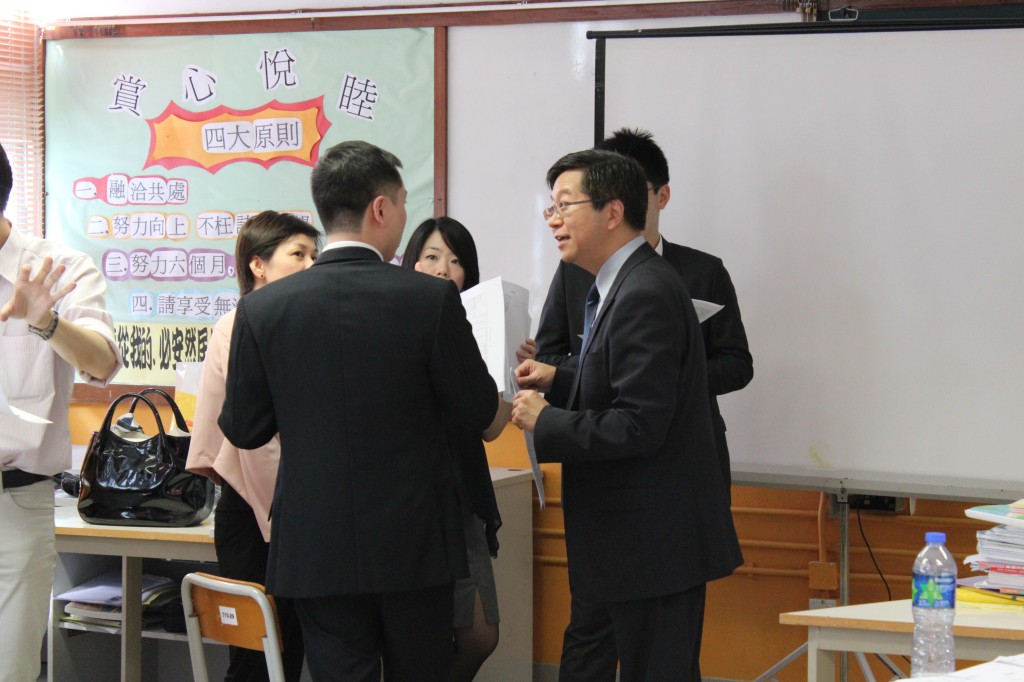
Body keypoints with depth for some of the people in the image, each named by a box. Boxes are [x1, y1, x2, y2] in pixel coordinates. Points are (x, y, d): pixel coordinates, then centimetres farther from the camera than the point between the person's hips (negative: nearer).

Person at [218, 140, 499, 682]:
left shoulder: (261, 309, -6)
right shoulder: (432, 299, -12)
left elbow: (243, 430, 0)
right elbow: (478, 413, -3)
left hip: (317, 550, 1)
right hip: (414, 544, -1)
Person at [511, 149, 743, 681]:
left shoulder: (644, 296, -20)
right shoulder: (623, 284, 13)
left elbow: (639, 425, -25)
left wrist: (545, 423, -16)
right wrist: (558, 379, 10)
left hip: (655, 542, -11)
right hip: (648, 537, 11)